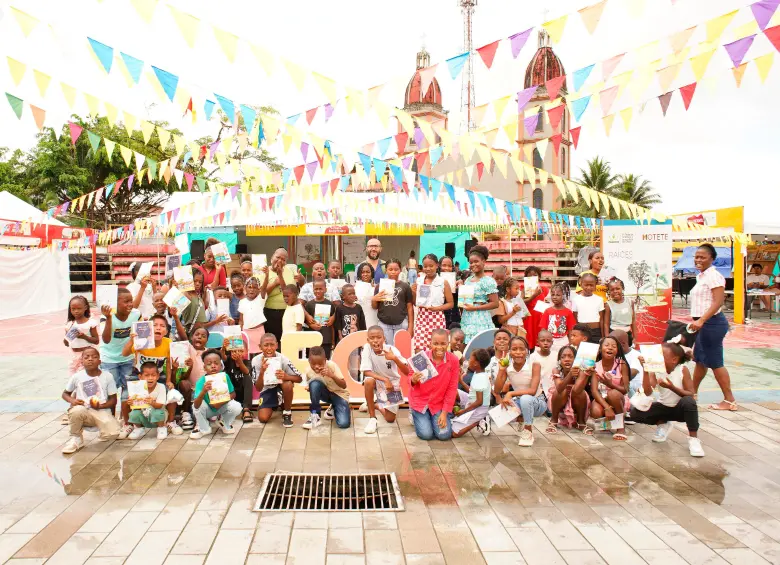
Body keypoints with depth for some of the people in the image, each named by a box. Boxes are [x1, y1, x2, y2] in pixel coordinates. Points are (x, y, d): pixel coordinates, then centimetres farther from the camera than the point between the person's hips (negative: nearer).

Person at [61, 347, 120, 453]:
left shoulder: (107, 376, -2)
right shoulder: (77, 376, 0)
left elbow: (113, 400, 2)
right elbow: (65, 393, 14)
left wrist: (100, 406, -17)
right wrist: (72, 400, -9)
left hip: (102, 411, -1)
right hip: (84, 411, 1)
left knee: (112, 434, -28)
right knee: (77, 411, -38)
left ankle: (101, 427, 11)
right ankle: (76, 437, -7)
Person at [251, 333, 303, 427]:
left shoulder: (282, 359, -24)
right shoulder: (256, 360, -23)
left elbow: (299, 378, -21)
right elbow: (258, 388, -22)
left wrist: (286, 376, -41)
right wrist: (262, 372, -40)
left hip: (281, 386, -1)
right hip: (267, 390, 1)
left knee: (288, 384, -36)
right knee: (263, 418, -17)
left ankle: (287, 413, -11)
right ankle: (274, 406, 20)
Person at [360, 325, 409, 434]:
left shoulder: (391, 350, -25)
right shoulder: (367, 348, -22)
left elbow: (407, 372, -31)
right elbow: (367, 372, -23)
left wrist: (395, 358, -48)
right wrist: (384, 379, -34)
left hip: (392, 383, 0)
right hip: (377, 380, 0)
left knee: (390, 419, -4)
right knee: (368, 381, -37)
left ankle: (375, 405, 30)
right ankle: (372, 418, -20)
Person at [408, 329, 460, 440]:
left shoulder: (454, 361, -14)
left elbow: (452, 388, -7)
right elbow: (412, 382, -6)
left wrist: (444, 412, -10)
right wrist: (414, 380, -32)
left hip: (439, 403, 1)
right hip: (420, 401, -1)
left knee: (444, 435, -12)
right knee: (426, 434, -13)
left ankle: (438, 418, 21)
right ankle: (416, 416, 20)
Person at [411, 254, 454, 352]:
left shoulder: (443, 282, -3)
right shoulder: (419, 281, 6)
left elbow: (451, 303, 0)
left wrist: (437, 308, -15)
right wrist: (414, 292, -4)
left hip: (437, 319, -3)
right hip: (421, 318, 3)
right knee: (419, 349, 0)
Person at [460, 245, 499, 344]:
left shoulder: (488, 281, -8)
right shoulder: (468, 280, 13)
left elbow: (495, 304, -12)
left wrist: (474, 308, -16)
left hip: (480, 322, -7)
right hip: (466, 321, 7)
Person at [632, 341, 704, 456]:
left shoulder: (683, 369, -17)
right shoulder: (655, 370, -12)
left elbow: (690, 395, -19)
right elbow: (648, 393, -24)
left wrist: (672, 387, -33)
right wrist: (646, 371, -32)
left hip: (680, 409, -2)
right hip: (663, 408, 2)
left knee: (688, 401, -38)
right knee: (635, 413, -20)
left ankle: (693, 438, -18)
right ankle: (663, 423, 10)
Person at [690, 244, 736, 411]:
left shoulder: (713, 276, -14)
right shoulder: (701, 276, 15)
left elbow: (718, 302, -22)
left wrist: (701, 320, -29)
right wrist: (697, 321, 21)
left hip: (711, 323, -10)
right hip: (703, 324, 10)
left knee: (715, 362, -4)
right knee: (700, 360, 18)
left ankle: (729, 401, 5)